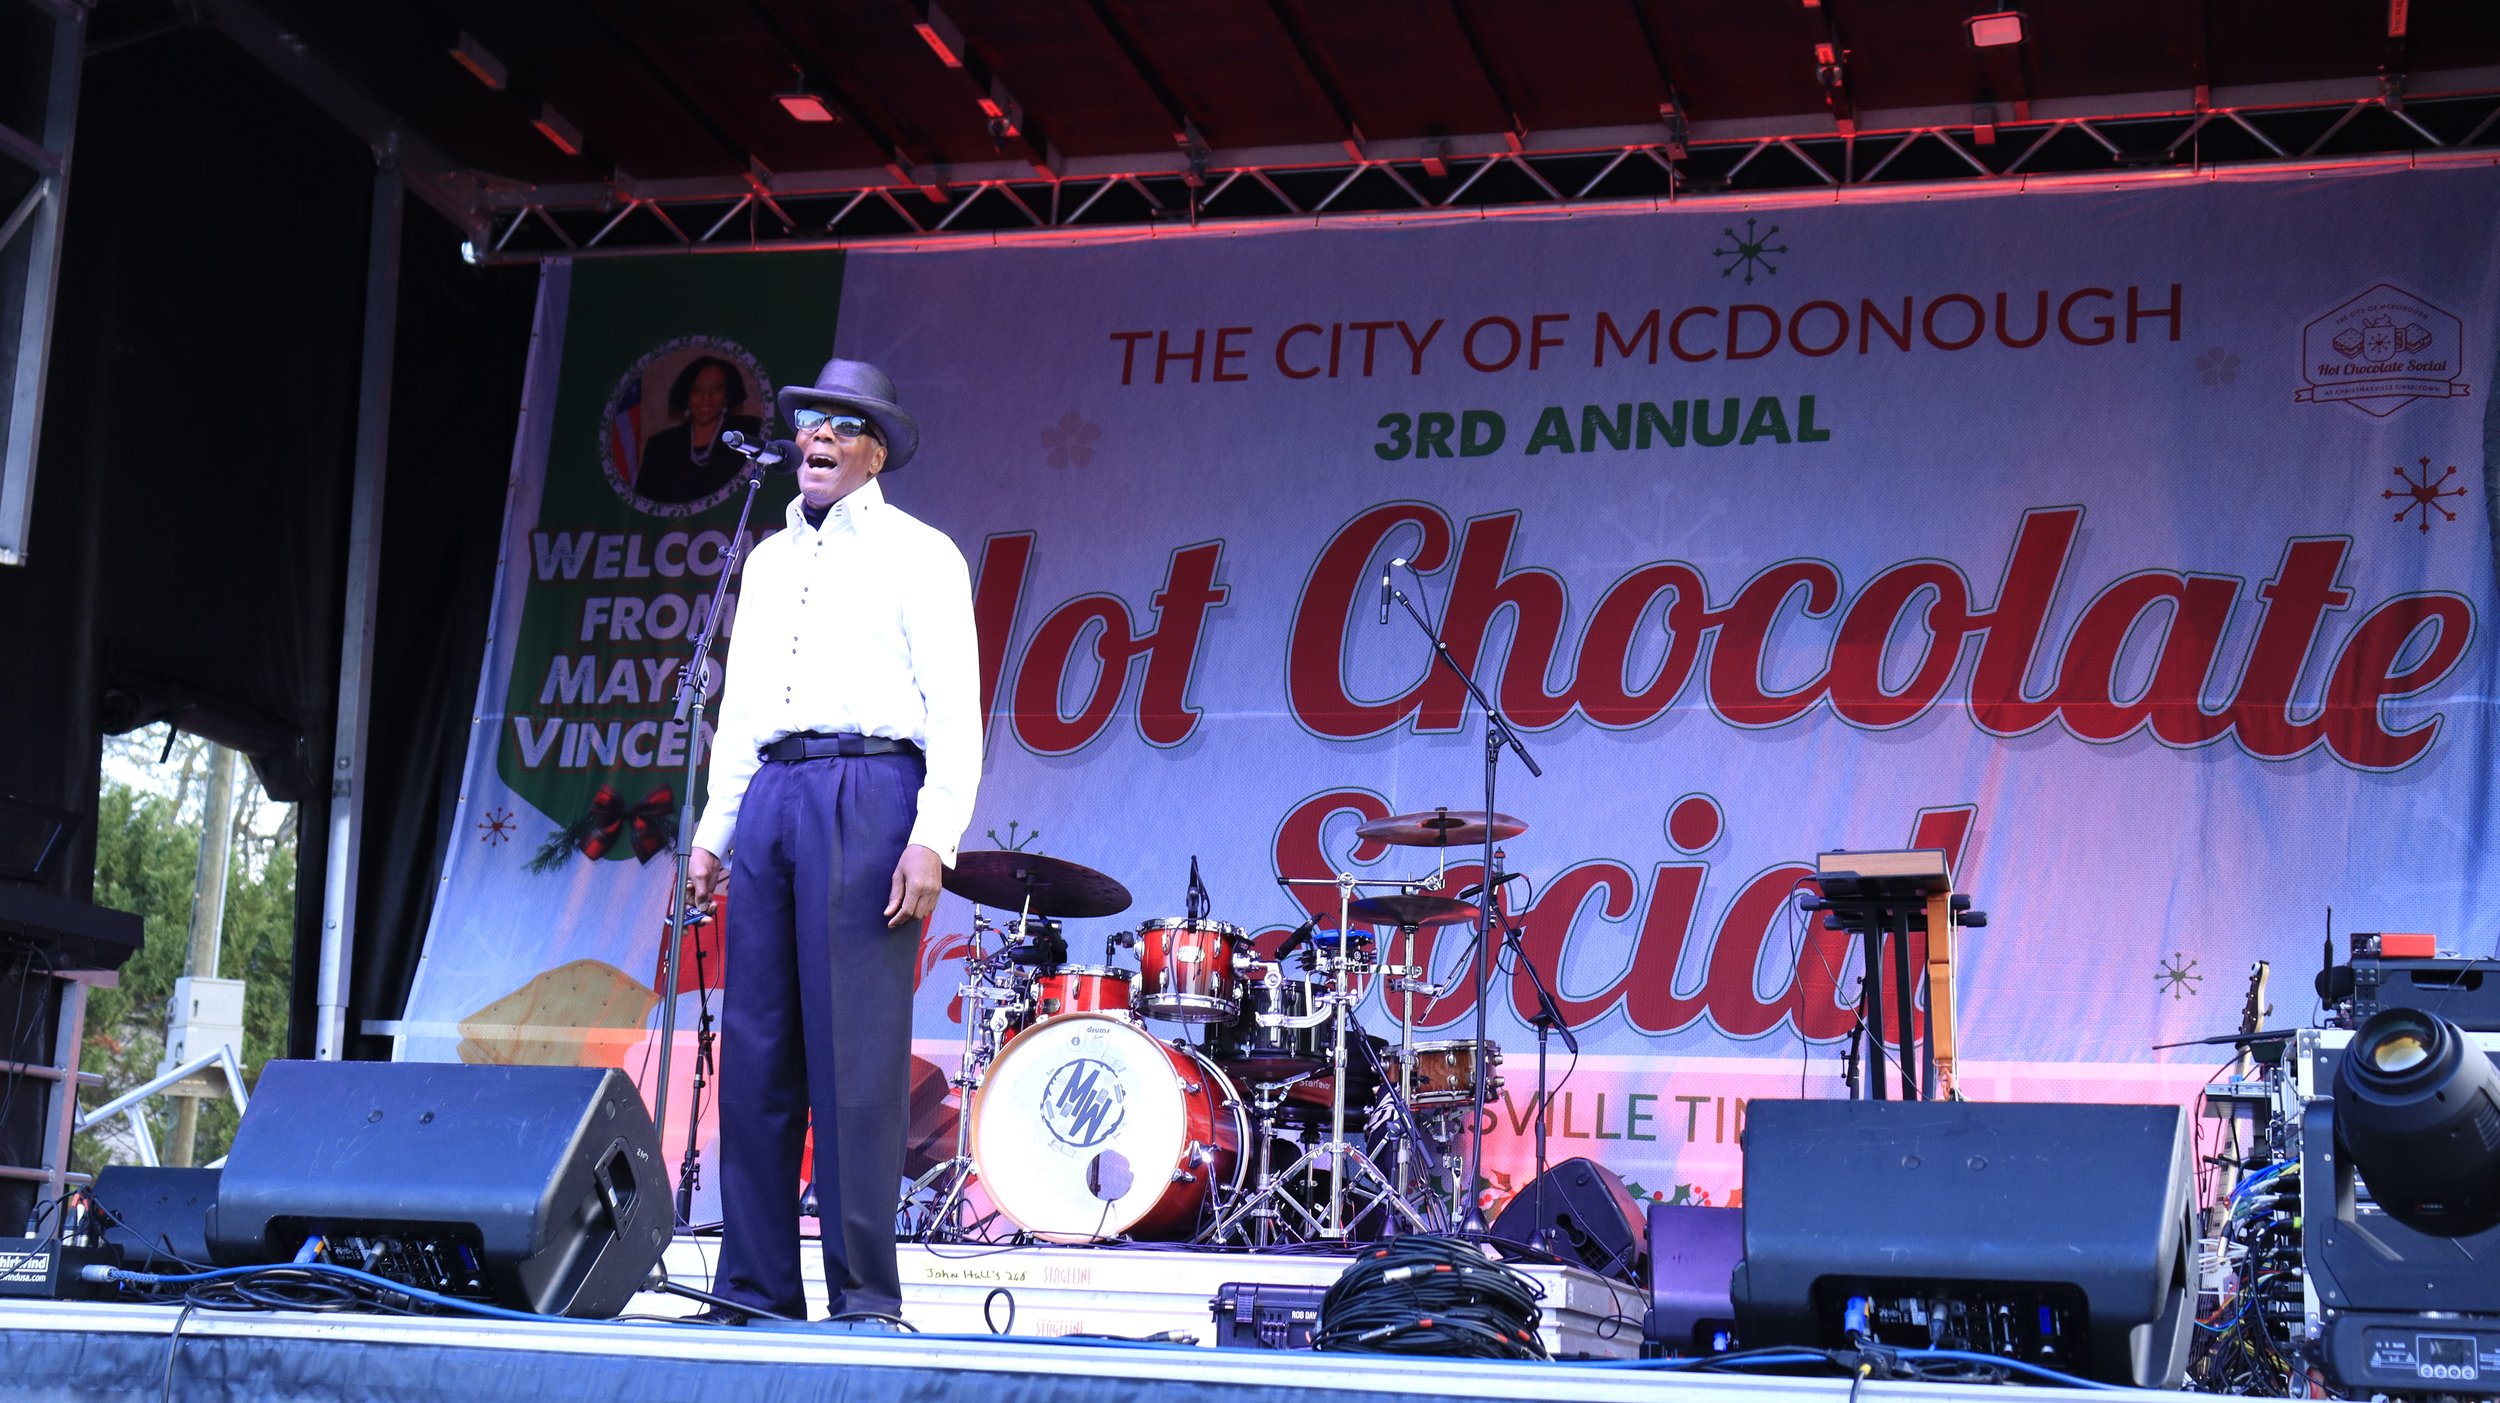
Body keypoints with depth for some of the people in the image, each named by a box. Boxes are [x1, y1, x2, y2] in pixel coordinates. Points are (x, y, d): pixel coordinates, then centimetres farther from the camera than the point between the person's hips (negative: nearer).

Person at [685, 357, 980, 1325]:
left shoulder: (917, 554, 4)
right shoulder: (771, 558, 23)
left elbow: (955, 708, -4)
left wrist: (933, 838, -15)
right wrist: (715, 829, 14)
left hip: (866, 793, -6)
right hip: (769, 795, 6)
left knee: (855, 1047, -10)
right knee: (755, 1044, 3)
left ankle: (867, 1291, -6)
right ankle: (755, 1283, 8)